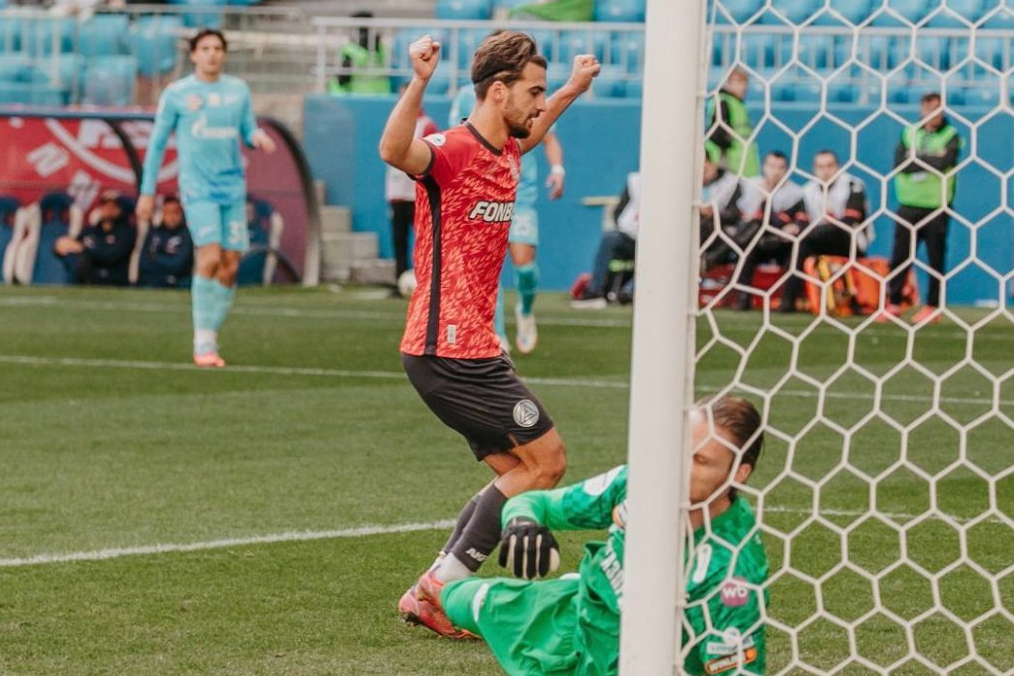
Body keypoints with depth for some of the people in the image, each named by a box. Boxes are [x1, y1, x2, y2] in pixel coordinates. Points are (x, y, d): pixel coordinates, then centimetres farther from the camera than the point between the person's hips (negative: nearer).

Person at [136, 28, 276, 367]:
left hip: (233, 186, 4)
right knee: (211, 257, -18)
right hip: (197, 186, -4)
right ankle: (202, 343, -12)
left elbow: (248, 131, 17)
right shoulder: (176, 94, 0)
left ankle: (210, 340, 11)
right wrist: (147, 192, 5)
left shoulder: (238, 90, 9)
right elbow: (157, 143, 6)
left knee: (230, 266, 0)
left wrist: (258, 136, -8)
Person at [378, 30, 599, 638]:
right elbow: (395, 151, -41)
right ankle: (443, 585, -5)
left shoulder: (505, 152, 12)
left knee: (516, 472, 14)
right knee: (546, 460, -7)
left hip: (473, 348, 10)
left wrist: (572, 92, 39)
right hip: (450, 349, -10)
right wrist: (419, 83, -54)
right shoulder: (452, 151, -16)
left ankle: (431, 595, 13)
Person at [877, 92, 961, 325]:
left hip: (937, 207, -3)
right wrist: (931, 161, -11)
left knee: (936, 258, 0)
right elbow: (899, 164, -5)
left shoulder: (951, 136, 1)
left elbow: (945, 163, -17)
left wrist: (915, 160, -8)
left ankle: (933, 307, 7)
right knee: (900, 256, 2)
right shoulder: (909, 133, 10)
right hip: (909, 204, 3)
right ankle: (894, 304, 9)